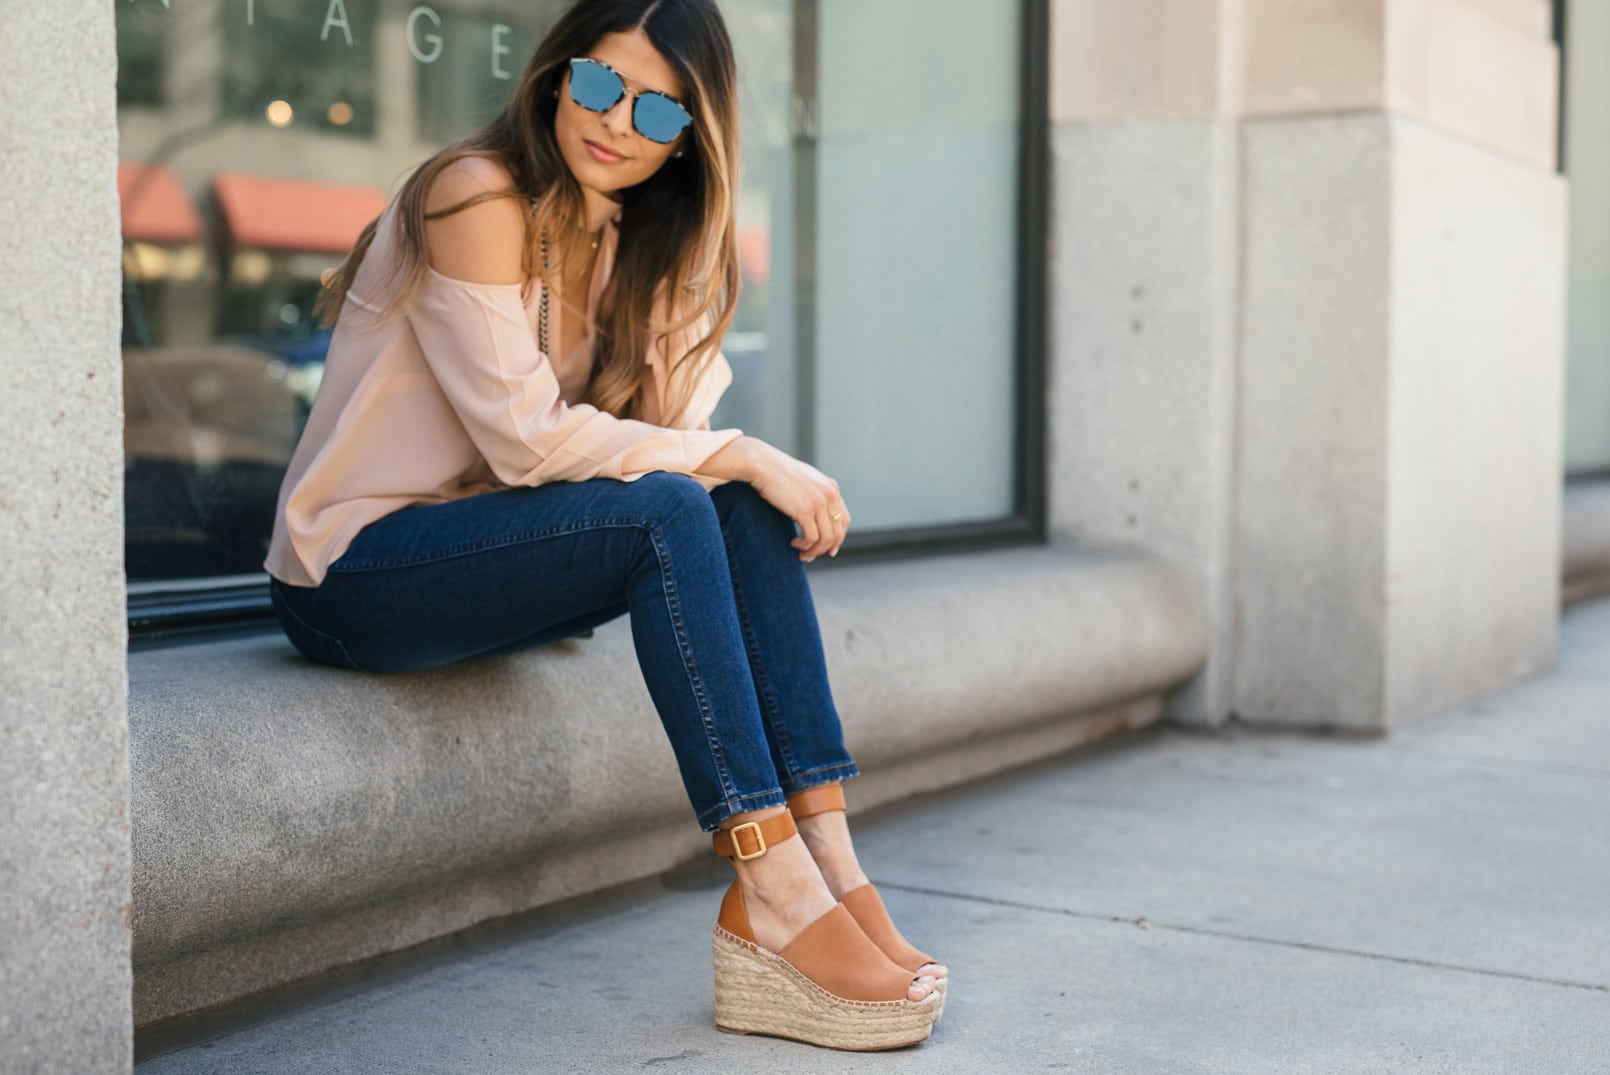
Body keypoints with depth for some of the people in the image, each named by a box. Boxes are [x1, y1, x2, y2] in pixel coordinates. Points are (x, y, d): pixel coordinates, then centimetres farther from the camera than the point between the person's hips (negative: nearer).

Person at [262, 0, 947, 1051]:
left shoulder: (630, 241, 10)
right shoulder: (478, 198, -15)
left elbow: (677, 429, 2)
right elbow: (526, 437, -21)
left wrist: (764, 475, -19)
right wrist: (738, 456, -21)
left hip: (476, 549, 7)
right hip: (351, 575, -7)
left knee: (750, 510, -13)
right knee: (665, 510, -28)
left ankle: (825, 865, -21)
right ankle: (778, 901, -30)